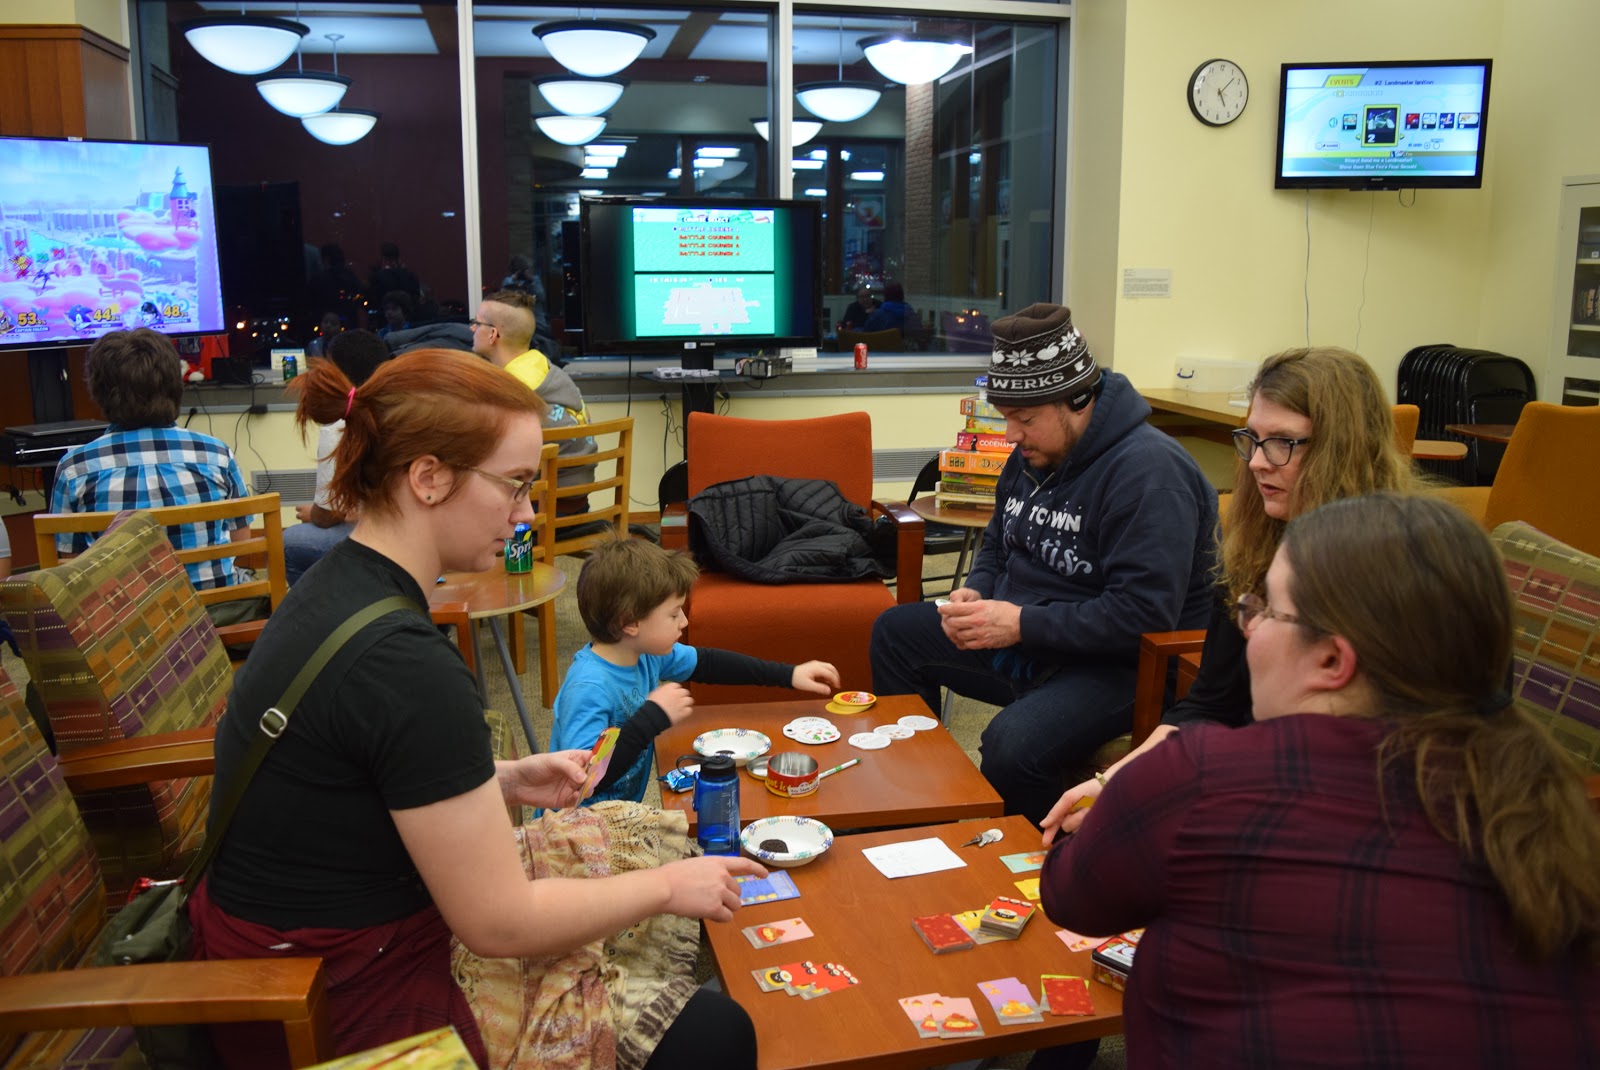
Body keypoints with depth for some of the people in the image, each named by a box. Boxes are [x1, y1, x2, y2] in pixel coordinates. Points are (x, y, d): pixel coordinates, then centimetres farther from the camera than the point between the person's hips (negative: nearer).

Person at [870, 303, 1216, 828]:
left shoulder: (1149, 471, -23)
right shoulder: (1034, 452, 7)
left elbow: (1144, 613, -29)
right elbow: (998, 543, 22)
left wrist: (1022, 624, -27)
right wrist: (976, 593, -1)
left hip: (1115, 663, -9)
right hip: (1024, 641, 10)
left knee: (1012, 746, -35)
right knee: (894, 631, 12)